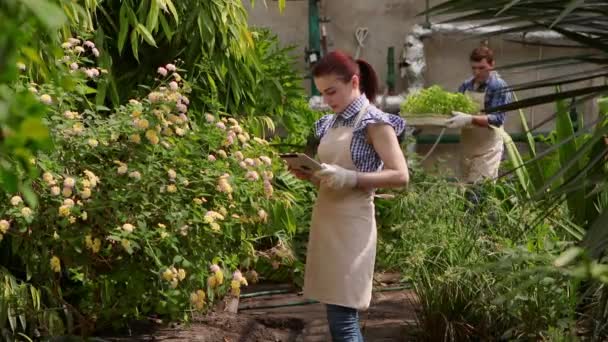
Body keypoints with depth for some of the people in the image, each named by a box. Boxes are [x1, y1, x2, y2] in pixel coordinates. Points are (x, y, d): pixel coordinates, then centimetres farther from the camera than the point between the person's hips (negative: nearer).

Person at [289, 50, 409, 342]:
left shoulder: (374, 122, -8)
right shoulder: (331, 123, 14)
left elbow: (400, 176, -14)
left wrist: (350, 178, -23)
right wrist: (309, 174, 1)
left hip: (351, 224, -7)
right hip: (325, 220, 7)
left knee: (342, 318, -8)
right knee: (339, 315, 12)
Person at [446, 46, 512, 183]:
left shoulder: (499, 87, -9)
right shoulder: (466, 85, 9)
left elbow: (497, 118, -19)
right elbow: (455, 107, 16)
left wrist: (469, 119, -33)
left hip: (487, 150, -6)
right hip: (466, 147, 7)